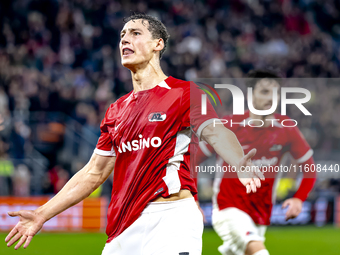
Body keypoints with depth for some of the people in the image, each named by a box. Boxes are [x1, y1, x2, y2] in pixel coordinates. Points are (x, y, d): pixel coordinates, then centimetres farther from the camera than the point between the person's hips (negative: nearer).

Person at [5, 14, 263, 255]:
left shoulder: (184, 93, 1)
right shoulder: (117, 110, 19)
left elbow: (215, 133, -14)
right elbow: (94, 173, 23)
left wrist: (240, 165, -37)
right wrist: (42, 215, 21)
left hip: (172, 217, -6)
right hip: (124, 227, 6)